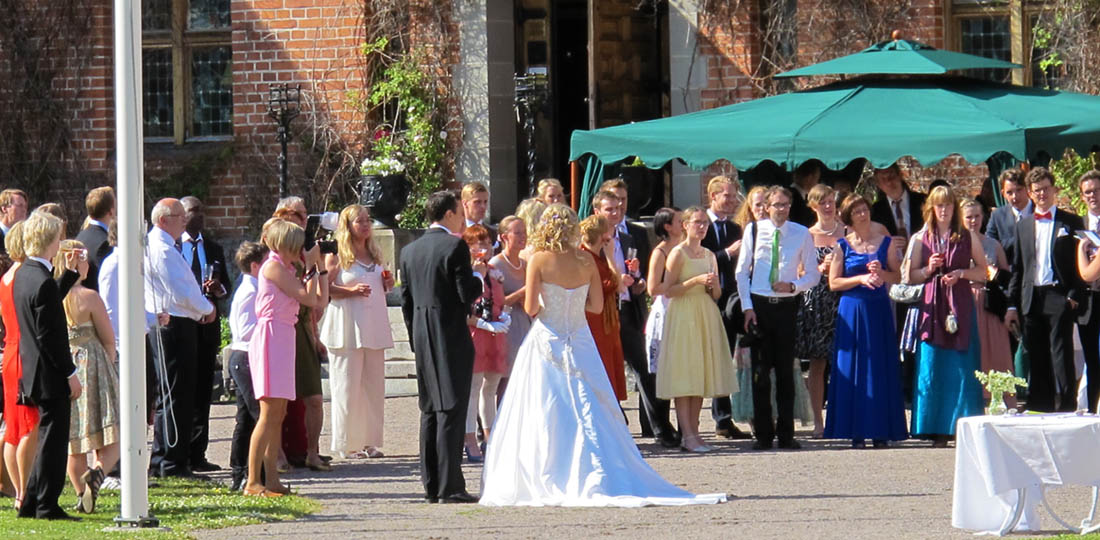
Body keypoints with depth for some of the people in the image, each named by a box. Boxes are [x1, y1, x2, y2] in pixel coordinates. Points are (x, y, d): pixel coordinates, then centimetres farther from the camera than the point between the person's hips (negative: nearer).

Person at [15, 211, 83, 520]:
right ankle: (47, 505, 3)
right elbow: (50, 336, -22)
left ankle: (31, 503, 20)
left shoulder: (24, 274, 7)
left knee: (50, 439, 17)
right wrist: (70, 373, -16)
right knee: (53, 440, -2)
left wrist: (69, 272, 28)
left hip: (33, 370, 10)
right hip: (51, 375, -10)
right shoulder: (43, 282, -22)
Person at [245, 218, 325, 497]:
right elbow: (309, 298, -14)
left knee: (278, 414, 8)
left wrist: (322, 266, 15)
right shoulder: (273, 266, -9)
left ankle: (271, 478, 9)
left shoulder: (288, 269, 19)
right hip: (270, 336, -10)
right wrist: (311, 266, -5)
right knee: (270, 413, -12)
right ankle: (252, 482, -12)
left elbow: (320, 299, 17)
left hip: (284, 338, 10)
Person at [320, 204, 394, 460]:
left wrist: (386, 284, 8)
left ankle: (370, 441, 11)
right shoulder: (337, 255, -4)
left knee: (373, 385, 5)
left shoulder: (375, 254, 18)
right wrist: (351, 291, -21)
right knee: (348, 387, -5)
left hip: (374, 326, 7)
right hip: (347, 328, -7)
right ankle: (347, 444, -1)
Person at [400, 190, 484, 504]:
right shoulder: (455, 247, -11)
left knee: (429, 411, 12)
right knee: (451, 410, -6)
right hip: (451, 337, -7)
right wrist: (479, 275, 3)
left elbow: (406, 300, 13)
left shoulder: (410, 251, 10)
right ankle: (450, 487, -9)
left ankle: (431, 485, 12)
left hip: (422, 337, 7)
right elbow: (467, 294, -16)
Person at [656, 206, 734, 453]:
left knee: (700, 374, 5)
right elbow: (668, 290, -10)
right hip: (684, 316, -7)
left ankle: (694, 431, 8)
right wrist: (696, 281, -18)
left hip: (706, 317, 7)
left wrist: (713, 284, -5)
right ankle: (687, 435, -10)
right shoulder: (678, 253, -4)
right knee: (684, 376, -8)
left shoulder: (709, 255, 14)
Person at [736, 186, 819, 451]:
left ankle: (786, 434, 8)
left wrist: (794, 286, -13)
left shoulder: (801, 234, 3)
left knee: (786, 371, 2)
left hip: (787, 306, 0)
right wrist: (747, 307, -3)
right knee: (760, 371, 0)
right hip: (759, 304, 0)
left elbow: (813, 274, 7)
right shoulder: (754, 231, 3)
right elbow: (742, 272, 6)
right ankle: (763, 434, 5)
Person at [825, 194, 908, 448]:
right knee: (853, 370, -3)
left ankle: (879, 430, 1)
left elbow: (897, 276, 7)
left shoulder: (885, 242, 8)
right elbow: (834, 283, 0)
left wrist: (881, 273, -12)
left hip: (878, 311, 1)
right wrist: (860, 279, -12)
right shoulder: (843, 245, 4)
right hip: (851, 311, -1)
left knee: (880, 367, -1)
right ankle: (856, 431, -2)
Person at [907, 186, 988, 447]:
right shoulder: (922, 239, 10)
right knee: (932, 368, -3)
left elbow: (983, 272, 8)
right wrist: (929, 269, -7)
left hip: (960, 306, -1)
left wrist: (961, 273, -8)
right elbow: (911, 276, 11)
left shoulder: (968, 237, 7)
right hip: (932, 306, 1)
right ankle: (938, 432, -1)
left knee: (962, 369, -5)